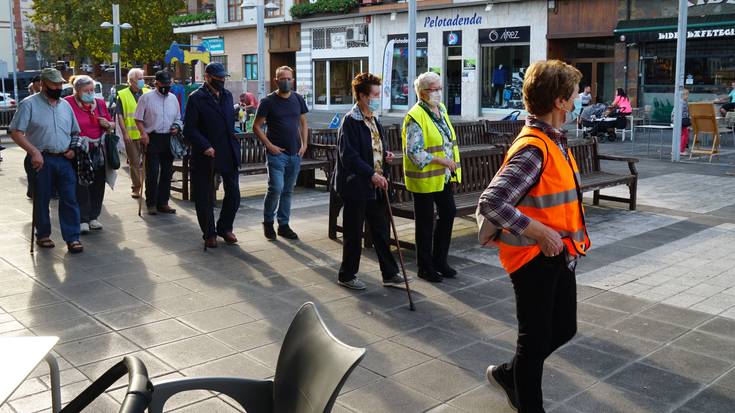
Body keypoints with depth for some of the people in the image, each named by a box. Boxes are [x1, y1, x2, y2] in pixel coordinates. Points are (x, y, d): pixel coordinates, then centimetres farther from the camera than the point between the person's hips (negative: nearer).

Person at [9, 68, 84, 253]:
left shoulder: (65, 105, 13)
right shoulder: (29, 104, -3)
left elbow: (75, 132, 22)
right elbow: (15, 132, -8)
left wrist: (73, 149, 4)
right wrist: (34, 151, -17)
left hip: (65, 160, 4)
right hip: (42, 160, -4)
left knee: (69, 199, -1)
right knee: (42, 199, 7)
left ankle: (72, 238, 3)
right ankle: (43, 235, 23)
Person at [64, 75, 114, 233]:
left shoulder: (100, 103, 11)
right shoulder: (68, 103, -5)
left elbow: (112, 124, 22)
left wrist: (108, 124, -1)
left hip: (98, 152, 5)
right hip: (79, 152, -5)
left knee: (98, 185, 9)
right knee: (81, 186, -3)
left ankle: (93, 217, 21)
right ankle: (82, 219, 4)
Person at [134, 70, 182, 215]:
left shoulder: (173, 98, 12)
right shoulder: (146, 98, -2)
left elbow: (178, 118, 21)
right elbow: (138, 119, -1)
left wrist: (176, 128, 2)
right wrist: (143, 133, -14)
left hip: (169, 139, 5)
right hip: (152, 138, -5)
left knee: (167, 173, 8)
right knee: (152, 173, -5)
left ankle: (163, 203, 18)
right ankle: (151, 204, 5)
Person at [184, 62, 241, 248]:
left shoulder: (227, 95, 12)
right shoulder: (196, 98, -7)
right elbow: (189, 129, -10)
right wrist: (205, 146, -19)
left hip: (229, 153, 5)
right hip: (207, 154, -5)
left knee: (233, 194, 6)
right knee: (205, 197, 5)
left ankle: (225, 227, 26)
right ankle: (209, 234, 20)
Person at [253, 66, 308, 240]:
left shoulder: (298, 99, 8)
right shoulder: (268, 101, -5)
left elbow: (303, 123, 16)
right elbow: (256, 127, -3)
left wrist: (304, 144, 4)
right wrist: (269, 145, -11)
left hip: (295, 153, 5)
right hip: (277, 152, -5)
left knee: (288, 191, 10)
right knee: (276, 188, -13)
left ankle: (284, 225, 20)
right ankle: (268, 222, 9)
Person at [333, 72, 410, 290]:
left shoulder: (374, 120, 12)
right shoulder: (350, 121, -14)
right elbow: (349, 157, -20)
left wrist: (386, 154, 3)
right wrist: (372, 175, -25)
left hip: (376, 186, 8)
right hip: (356, 186, -8)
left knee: (382, 232, 13)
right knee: (354, 234, 5)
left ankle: (390, 274, 23)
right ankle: (347, 275, 20)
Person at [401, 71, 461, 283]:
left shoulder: (441, 109, 9)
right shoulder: (415, 116, -17)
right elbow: (413, 152, -22)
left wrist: (452, 164, 15)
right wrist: (440, 160, -23)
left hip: (444, 176, 8)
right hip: (424, 178, -8)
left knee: (448, 213, 13)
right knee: (425, 223, 3)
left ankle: (439, 260, 28)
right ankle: (425, 267, 17)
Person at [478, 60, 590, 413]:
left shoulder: (554, 140, 6)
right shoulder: (533, 148, -24)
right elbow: (490, 202, -32)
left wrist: (570, 236, 13)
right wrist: (540, 233, -27)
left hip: (558, 255, 9)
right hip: (534, 259, -9)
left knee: (563, 329, 21)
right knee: (536, 337, 7)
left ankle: (508, 374, 40)